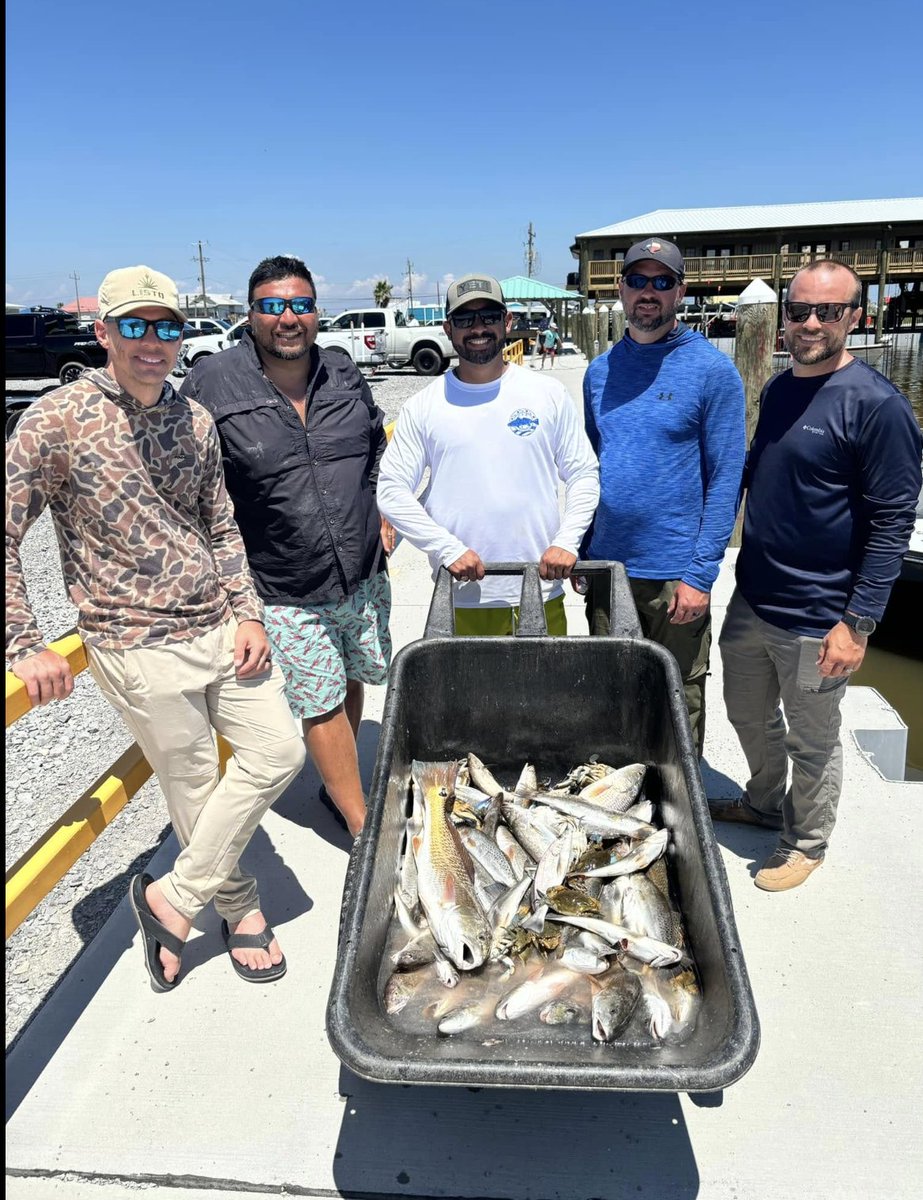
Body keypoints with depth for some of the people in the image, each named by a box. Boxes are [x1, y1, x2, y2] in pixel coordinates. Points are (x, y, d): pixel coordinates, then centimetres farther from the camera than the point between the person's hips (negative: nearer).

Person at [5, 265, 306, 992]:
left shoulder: (194, 419, 6)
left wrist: (247, 612, 1)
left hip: (221, 627, 6)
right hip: (139, 646, -5)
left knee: (278, 751, 2)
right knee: (197, 790, 5)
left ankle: (175, 897, 17)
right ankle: (240, 907, 32)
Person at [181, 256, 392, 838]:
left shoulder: (343, 371, 4)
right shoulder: (213, 383, -10)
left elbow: (378, 447, 19)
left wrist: (383, 516, 9)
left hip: (365, 576, 5)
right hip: (287, 595, -5)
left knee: (352, 681, 18)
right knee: (322, 704, 1)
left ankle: (339, 787, 41)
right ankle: (363, 826, 16)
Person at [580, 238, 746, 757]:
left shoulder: (713, 370, -7)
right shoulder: (601, 370, 8)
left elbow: (726, 479, -9)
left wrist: (701, 573, -15)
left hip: (675, 572, -4)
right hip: (606, 564, 5)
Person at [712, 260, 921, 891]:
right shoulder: (779, 388, 6)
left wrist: (858, 624, -19)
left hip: (816, 622, -7)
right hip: (750, 601, 7)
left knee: (812, 741, 13)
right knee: (749, 713, 23)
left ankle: (807, 840, 36)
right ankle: (764, 802, 48)